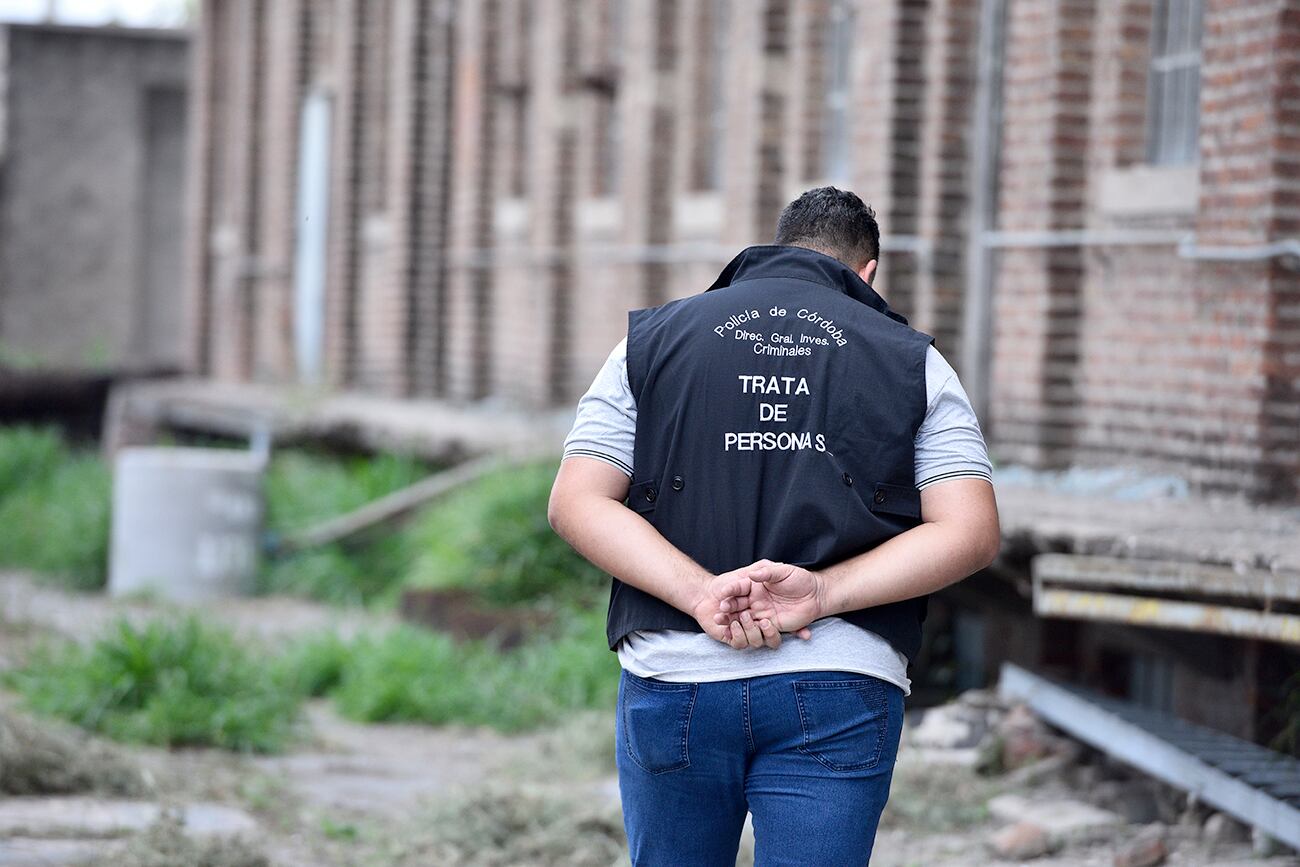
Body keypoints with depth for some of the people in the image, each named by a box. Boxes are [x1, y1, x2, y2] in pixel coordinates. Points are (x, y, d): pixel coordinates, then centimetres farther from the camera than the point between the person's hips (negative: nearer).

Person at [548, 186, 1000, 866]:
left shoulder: (652, 340, 10)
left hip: (672, 681, 1)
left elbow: (576, 504, -1)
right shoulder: (913, 361, 8)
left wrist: (700, 593, -12)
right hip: (840, 692, -1)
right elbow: (972, 532, -2)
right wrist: (823, 594, -9)